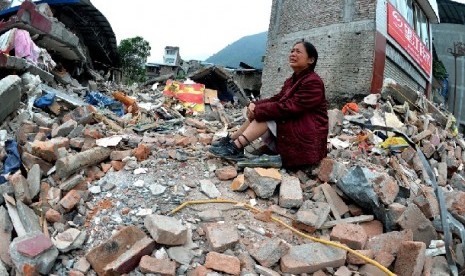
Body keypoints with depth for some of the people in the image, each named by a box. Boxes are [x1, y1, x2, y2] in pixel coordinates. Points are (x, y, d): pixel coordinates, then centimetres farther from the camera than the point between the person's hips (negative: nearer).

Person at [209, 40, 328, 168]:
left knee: (264, 115, -21)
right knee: (259, 114, -4)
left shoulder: (313, 83, -17)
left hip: (307, 139, -9)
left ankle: (235, 148, -26)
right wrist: (255, 105, -13)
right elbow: (276, 99, 6)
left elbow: (288, 108, -25)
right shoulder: (292, 80, 14)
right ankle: (231, 140, -8)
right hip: (291, 130, 9)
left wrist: (258, 110, -22)